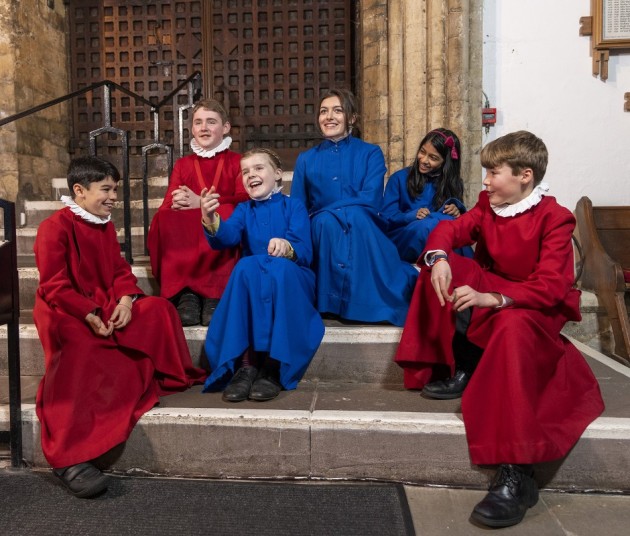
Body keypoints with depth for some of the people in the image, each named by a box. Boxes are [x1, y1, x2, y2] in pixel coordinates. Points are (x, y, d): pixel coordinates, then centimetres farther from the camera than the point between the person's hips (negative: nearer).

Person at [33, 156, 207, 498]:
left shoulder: (105, 226, 14)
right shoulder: (55, 228, -11)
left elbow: (120, 271, 10)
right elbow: (54, 286, -17)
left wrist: (125, 301, -11)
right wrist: (90, 316, -25)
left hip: (105, 306, 8)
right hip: (64, 311, -8)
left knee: (157, 309, -7)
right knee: (79, 354, -35)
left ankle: (173, 379, 9)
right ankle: (69, 460, -37)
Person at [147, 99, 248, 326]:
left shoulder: (236, 162, 14)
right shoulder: (182, 164, 22)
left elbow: (243, 201, -4)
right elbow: (168, 205, 8)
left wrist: (201, 203, -14)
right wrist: (176, 204, -17)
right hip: (186, 234, 2)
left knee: (228, 214, -35)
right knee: (165, 220, -29)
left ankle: (214, 296, -34)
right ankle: (185, 294, -35)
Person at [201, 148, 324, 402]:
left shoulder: (293, 206, 6)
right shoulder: (243, 210, 15)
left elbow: (305, 253, -9)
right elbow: (226, 237, -9)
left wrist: (287, 247, -33)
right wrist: (211, 220, -31)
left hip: (291, 282, -2)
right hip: (251, 285, 2)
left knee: (280, 267, -35)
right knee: (246, 265, -32)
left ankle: (272, 367, -36)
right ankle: (244, 364, -38)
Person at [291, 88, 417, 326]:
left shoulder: (371, 153, 7)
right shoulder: (306, 160, 14)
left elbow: (370, 202, -8)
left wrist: (323, 213, -14)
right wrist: (325, 219, -13)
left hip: (363, 231, -1)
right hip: (321, 234, 2)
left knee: (354, 216, -34)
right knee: (326, 222, -32)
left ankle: (370, 299, -25)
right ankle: (333, 302, -24)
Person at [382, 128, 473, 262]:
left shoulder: (452, 183, 13)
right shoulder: (399, 178, 5)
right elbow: (387, 217, -2)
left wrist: (457, 211, -13)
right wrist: (413, 216, -20)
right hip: (401, 240, -2)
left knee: (450, 220, -32)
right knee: (427, 225, -36)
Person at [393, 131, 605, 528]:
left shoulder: (554, 218, -17)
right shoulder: (488, 205, 3)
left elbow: (551, 286, -27)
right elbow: (450, 230, -1)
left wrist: (492, 298, -40)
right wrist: (439, 258, -25)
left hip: (538, 306, -6)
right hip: (491, 288, 7)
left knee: (513, 326, -41)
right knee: (441, 269, -14)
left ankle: (516, 473, -41)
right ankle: (450, 371, -8)